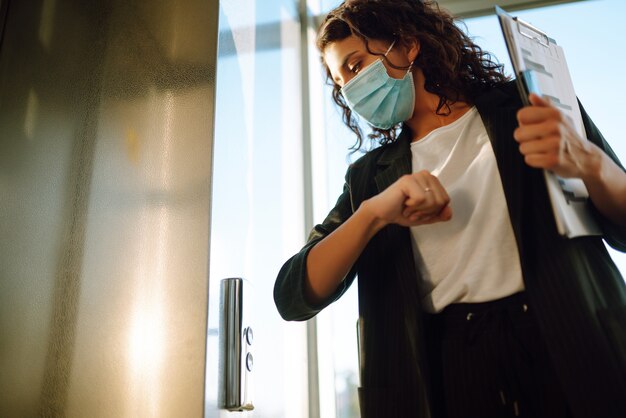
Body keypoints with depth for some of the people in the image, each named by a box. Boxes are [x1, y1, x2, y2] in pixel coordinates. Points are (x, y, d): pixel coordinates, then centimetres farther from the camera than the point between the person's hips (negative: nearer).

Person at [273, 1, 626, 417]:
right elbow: (293, 298, -3)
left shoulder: (526, 108, 5)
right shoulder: (369, 176, 7)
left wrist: (588, 161, -16)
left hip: (566, 352, 0)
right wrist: (372, 213, -17)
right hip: (448, 373, 1)